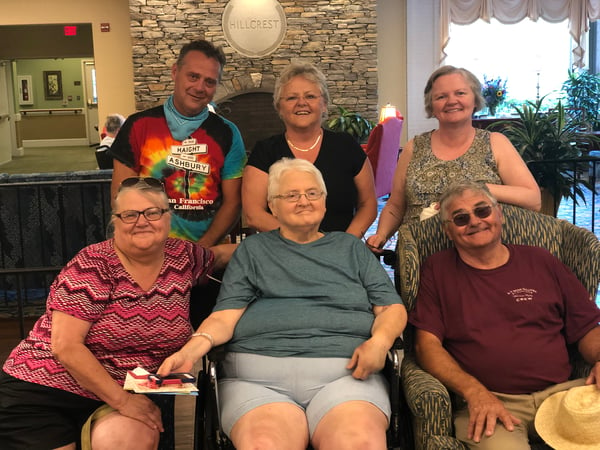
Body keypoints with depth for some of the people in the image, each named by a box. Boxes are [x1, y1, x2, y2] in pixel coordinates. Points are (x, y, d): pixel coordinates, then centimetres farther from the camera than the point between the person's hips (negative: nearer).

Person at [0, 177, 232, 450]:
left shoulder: (184, 257, 2)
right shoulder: (92, 267, -13)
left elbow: (220, 254, 24)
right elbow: (66, 346, -17)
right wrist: (121, 399, -19)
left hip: (128, 393, 3)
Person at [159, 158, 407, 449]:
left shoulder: (350, 248, 23)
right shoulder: (253, 249, 20)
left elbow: (391, 307, 17)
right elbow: (225, 315, 9)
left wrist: (379, 341, -7)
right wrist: (191, 350, -11)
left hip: (346, 372, 1)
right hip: (259, 374, 0)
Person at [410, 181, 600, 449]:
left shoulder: (541, 263, 16)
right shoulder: (438, 269, 10)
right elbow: (427, 344, 2)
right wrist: (474, 391, -13)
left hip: (560, 392, 4)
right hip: (486, 401, -3)